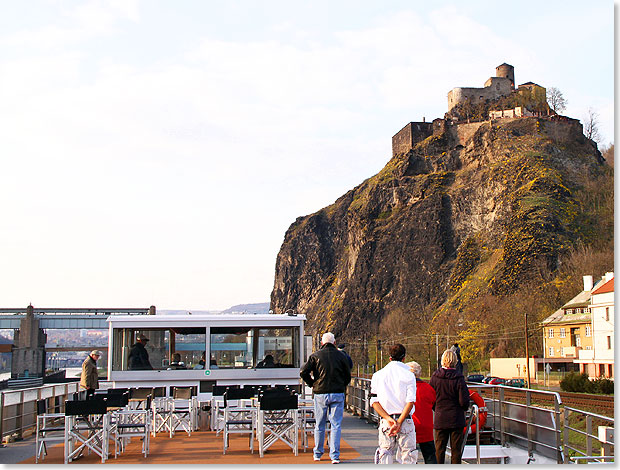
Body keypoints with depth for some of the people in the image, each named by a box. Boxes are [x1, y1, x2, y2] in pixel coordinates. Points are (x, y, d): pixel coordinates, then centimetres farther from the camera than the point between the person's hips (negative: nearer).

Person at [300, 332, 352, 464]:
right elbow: (348, 375, 7)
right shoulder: (340, 355, 3)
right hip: (338, 394, 0)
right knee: (336, 425, 3)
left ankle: (317, 454, 21)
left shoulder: (315, 355, 1)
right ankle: (335, 456, -1)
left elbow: (303, 372, -7)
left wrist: (312, 384, 7)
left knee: (319, 425, 12)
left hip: (320, 394, 0)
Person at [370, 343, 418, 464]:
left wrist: (388, 418, -6)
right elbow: (410, 402, -10)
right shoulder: (409, 375, -1)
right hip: (405, 421, -2)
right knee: (408, 458, 2)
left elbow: (374, 402, 1)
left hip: (385, 421, 2)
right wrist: (399, 422, -11)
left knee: (385, 457, 7)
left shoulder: (377, 375, 7)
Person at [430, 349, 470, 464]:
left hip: (440, 419, 2)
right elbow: (464, 401, -13)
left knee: (439, 450, 9)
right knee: (456, 449, 6)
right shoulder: (458, 378, -13)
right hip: (456, 420, -2)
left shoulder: (435, 377, -5)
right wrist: (464, 408, 9)